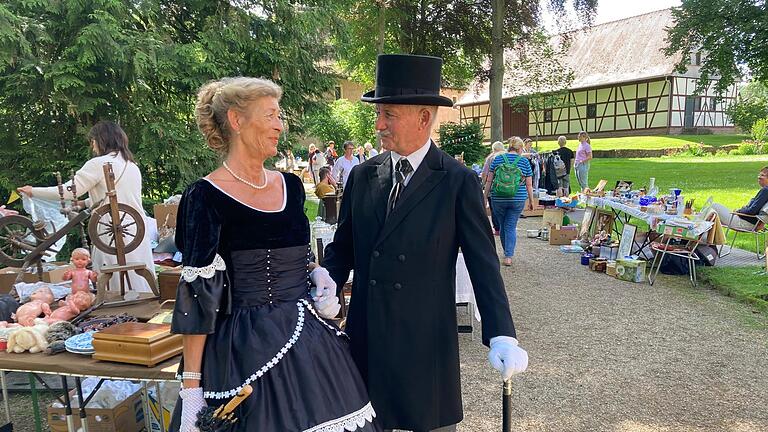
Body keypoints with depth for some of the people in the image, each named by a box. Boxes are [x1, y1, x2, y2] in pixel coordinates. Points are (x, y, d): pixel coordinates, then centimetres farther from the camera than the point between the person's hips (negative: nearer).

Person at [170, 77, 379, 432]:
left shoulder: (291, 185, 5)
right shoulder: (206, 197, -12)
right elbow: (197, 296, -13)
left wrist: (317, 272, -2)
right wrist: (191, 386, -14)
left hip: (308, 342, 6)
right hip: (244, 350, -5)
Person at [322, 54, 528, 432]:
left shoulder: (458, 181, -8)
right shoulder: (362, 176, 4)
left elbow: (483, 263, -9)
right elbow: (342, 246, 10)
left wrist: (502, 337, -17)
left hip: (427, 340, -3)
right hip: (366, 336, 4)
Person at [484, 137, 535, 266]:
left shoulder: (498, 159, 3)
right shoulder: (524, 161, 1)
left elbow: (489, 181, 2)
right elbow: (529, 185, 3)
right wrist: (531, 201, 12)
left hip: (498, 199, 1)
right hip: (517, 199, -1)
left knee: (503, 226, 15)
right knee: (511, 227, 4)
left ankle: (507, 252, 30)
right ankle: (508, 256, -3)